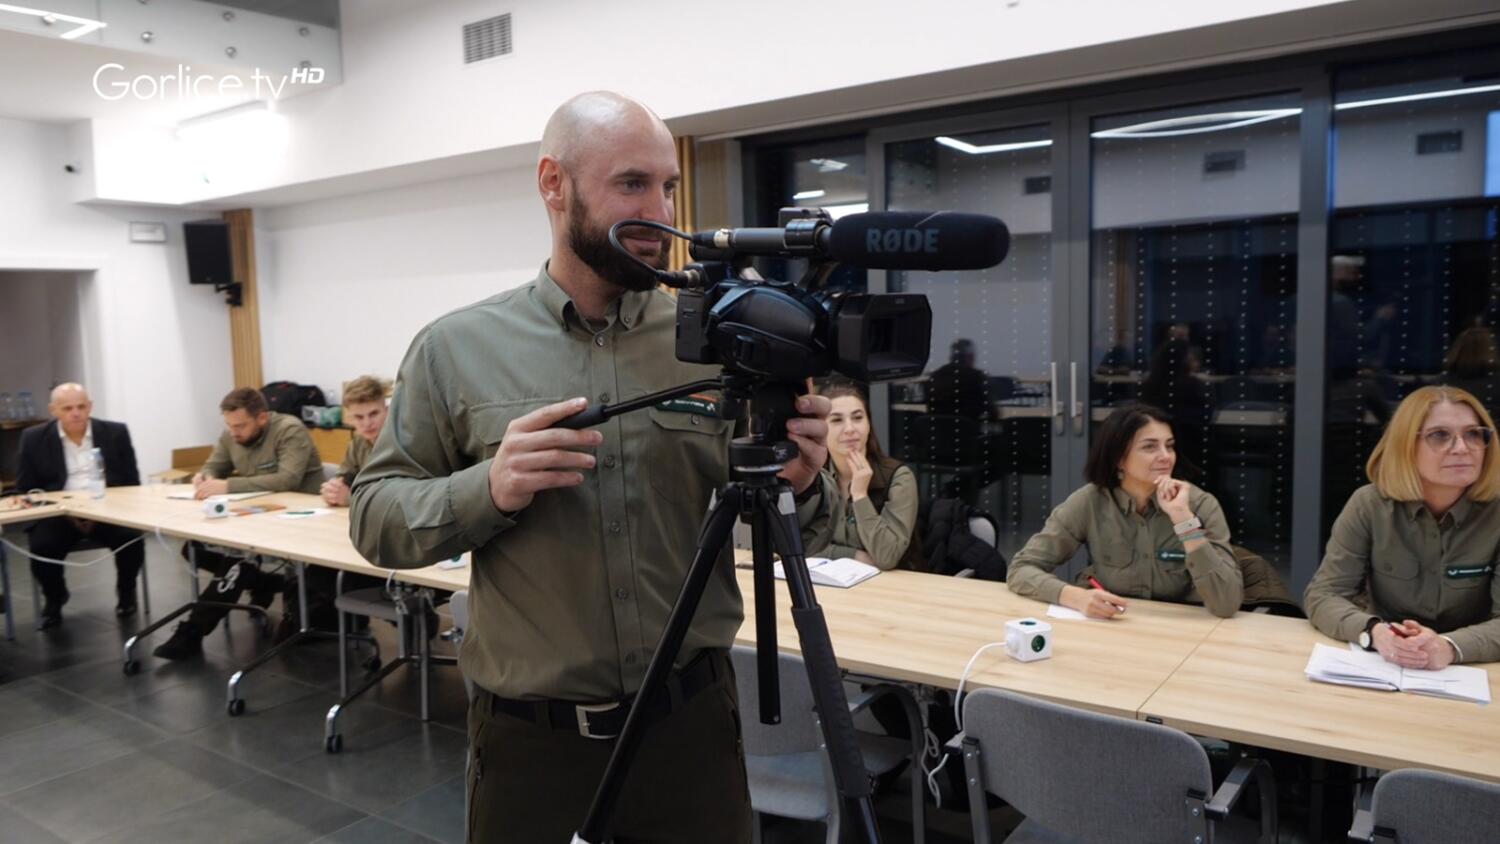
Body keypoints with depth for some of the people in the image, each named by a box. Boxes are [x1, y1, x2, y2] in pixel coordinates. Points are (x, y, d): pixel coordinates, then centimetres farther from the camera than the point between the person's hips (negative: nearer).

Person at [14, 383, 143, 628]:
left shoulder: (115, 433, 3)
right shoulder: (34, 439, 3)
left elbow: (131, 481, 4)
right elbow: (25, 488, 4)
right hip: (59, 513, 1)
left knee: (131, 539, -27)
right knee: (41, 547, -26)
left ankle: (126, 594, 5)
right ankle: (54, 600, 9)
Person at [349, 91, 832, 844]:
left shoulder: (711, 343, -2)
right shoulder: (457, 349, -4)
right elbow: (375, 516, -1)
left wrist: (796, 489, -19)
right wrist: (486, 490, -19)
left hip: (694, 722, 1)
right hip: (529, 736, 0)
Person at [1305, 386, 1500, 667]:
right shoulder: (1369, 505, -6)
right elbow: (1322, 594, -9)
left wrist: (1451, 646, -31)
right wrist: (1374, 632, -27)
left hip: (1467, 674, 2)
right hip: (1382, 666, -2)